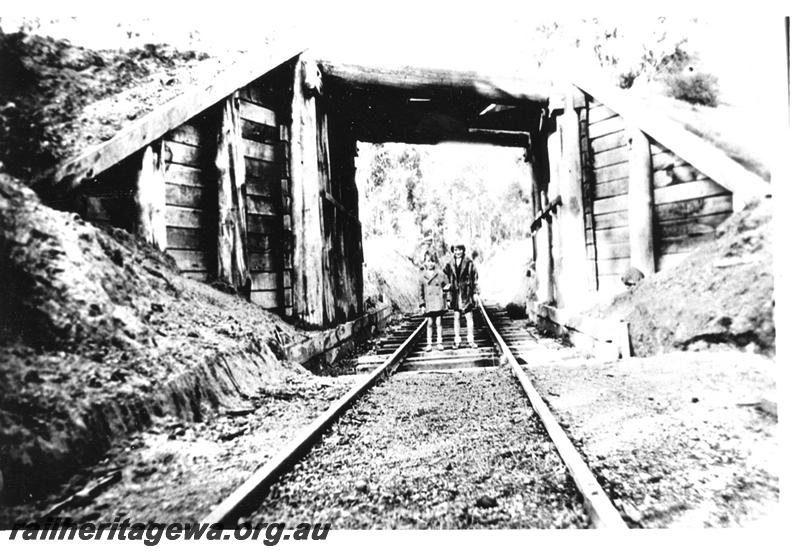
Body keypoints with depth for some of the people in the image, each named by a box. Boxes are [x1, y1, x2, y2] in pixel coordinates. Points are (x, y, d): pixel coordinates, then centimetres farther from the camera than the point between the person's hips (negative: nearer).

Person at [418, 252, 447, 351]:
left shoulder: (440, 274, 1)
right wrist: (422, 305, 3)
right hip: (428, 304, 1)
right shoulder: (422, 277, 4)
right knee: (430, 323, 3)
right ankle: (429, 343, 11)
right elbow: (421, 292, 7)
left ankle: (439, 342, 12)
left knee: (439, 322, 2)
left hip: (439, 303, -1)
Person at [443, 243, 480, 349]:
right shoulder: (449, 265, 4)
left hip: (466, 293, -2)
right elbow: (445, 279, 13)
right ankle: (457, 340, 13)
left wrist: (475, 293, -3)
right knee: (456, 317, 6)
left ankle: (470, 340, 11)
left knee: (469, 317, 2)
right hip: (455, 293, 2)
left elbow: (475, 278, -1)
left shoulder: (469, 263, -2)